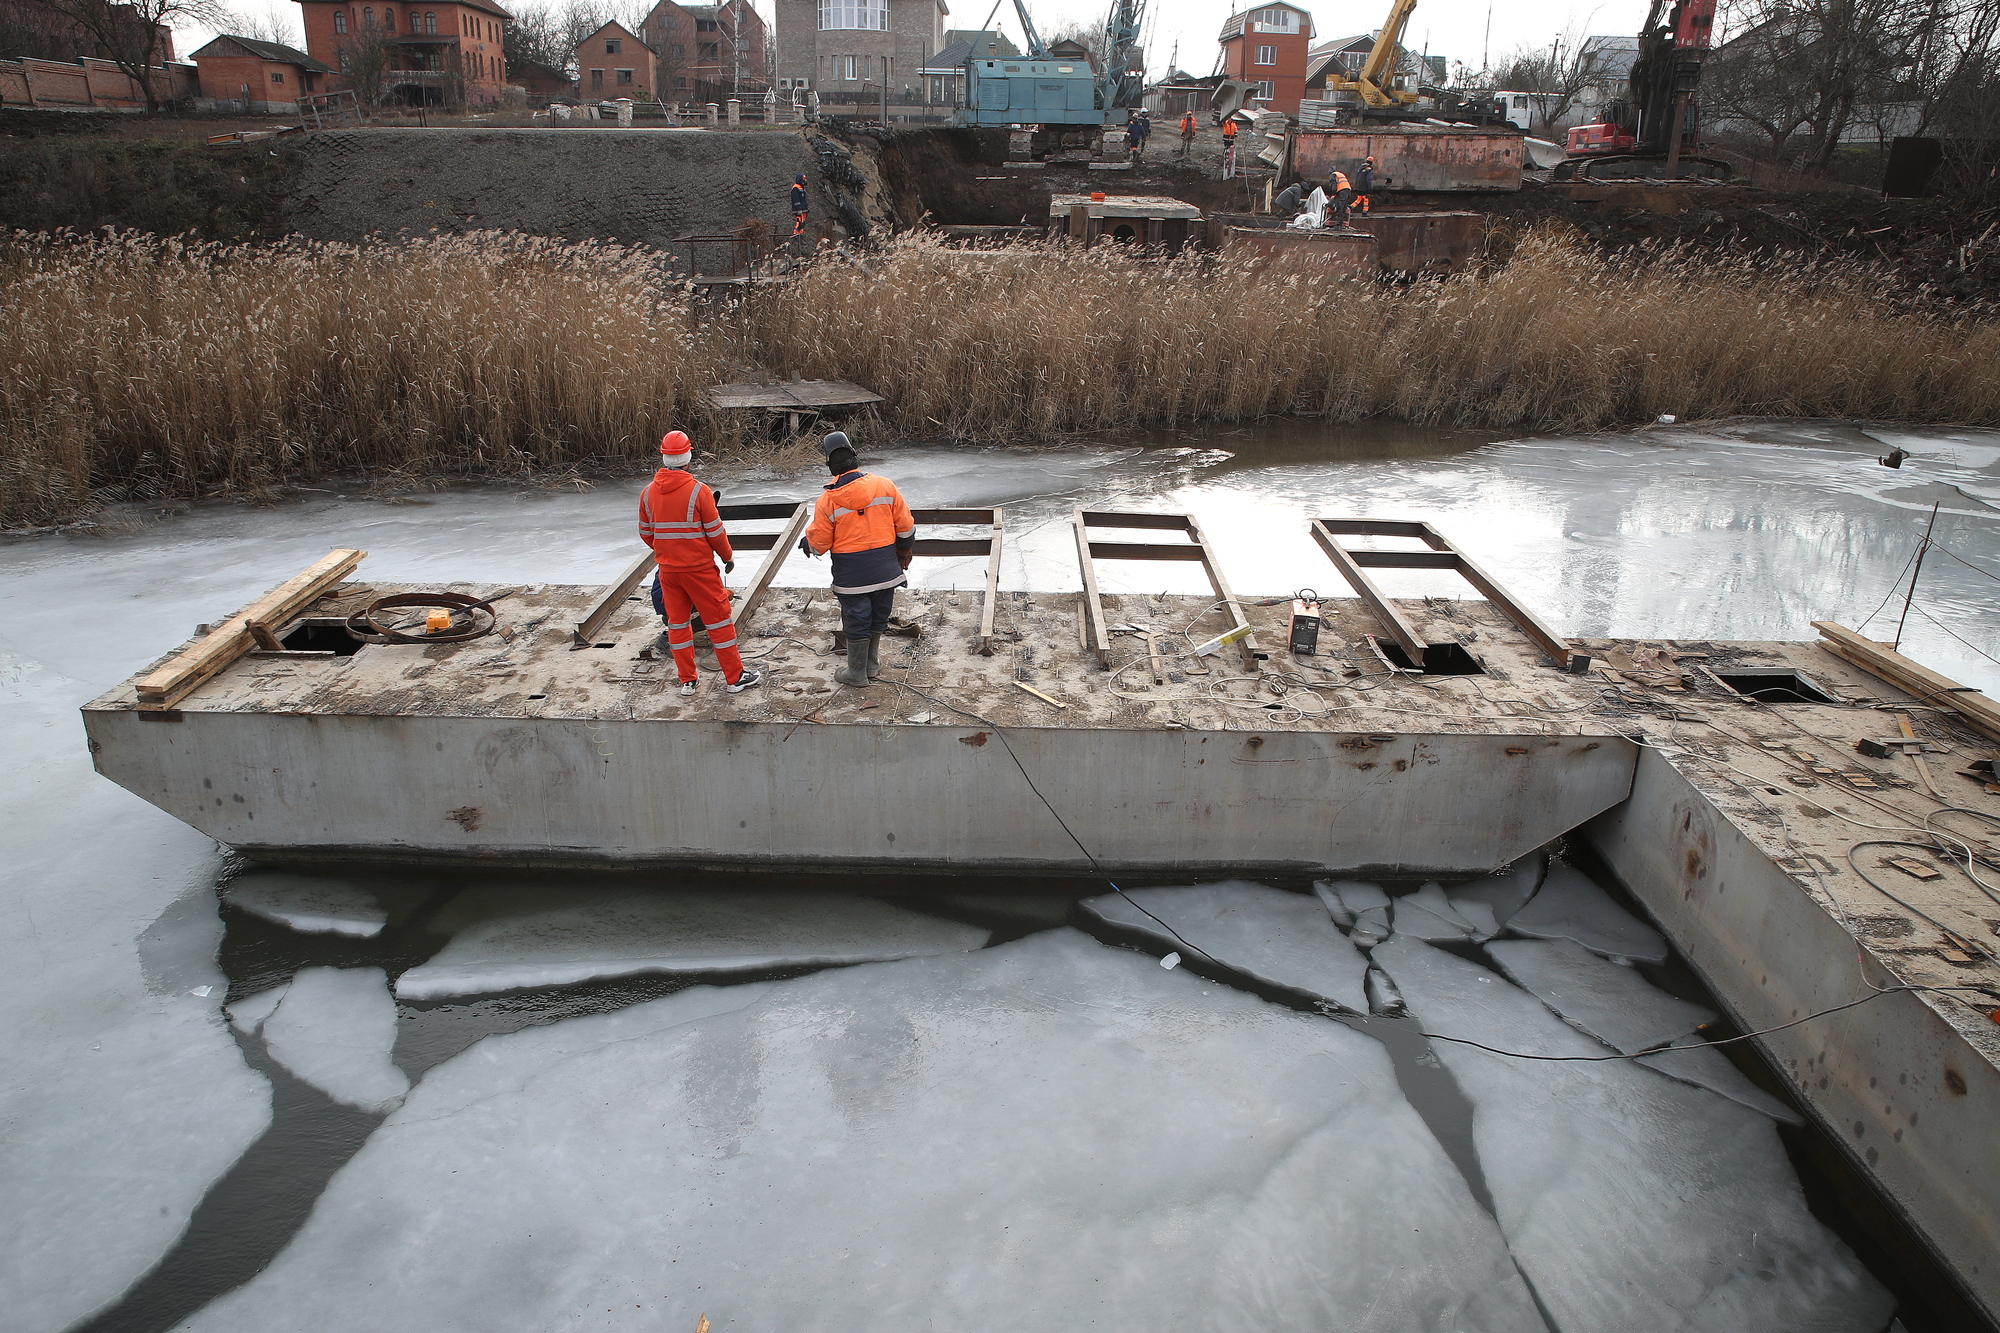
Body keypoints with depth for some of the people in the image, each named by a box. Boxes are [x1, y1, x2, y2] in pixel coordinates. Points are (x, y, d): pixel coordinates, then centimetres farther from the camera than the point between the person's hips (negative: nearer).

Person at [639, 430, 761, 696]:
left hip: (667, 569, 5)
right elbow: (715, 532, -11)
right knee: (719, 619, 5)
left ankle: (686, 680, 20)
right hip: (699, 568, -4)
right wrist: (728, 557, 6)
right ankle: (735, 677, 11)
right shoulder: (698, 491, -16)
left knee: (677, 622, 14)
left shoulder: (647, 493, -1)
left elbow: (646, 534, 9)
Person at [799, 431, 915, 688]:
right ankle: (872, 665, 34)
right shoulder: (885, 486, -6)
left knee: (856, 621, 9)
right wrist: (905, 551, 17)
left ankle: (857, 672, 21)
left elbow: (819, 543, -6)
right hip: (885, 569, 3)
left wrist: (807, 542, 17)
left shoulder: (827, 500, -13)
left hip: (851, 575, -3)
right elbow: (905, 526, 0)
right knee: (878, 618, 19)